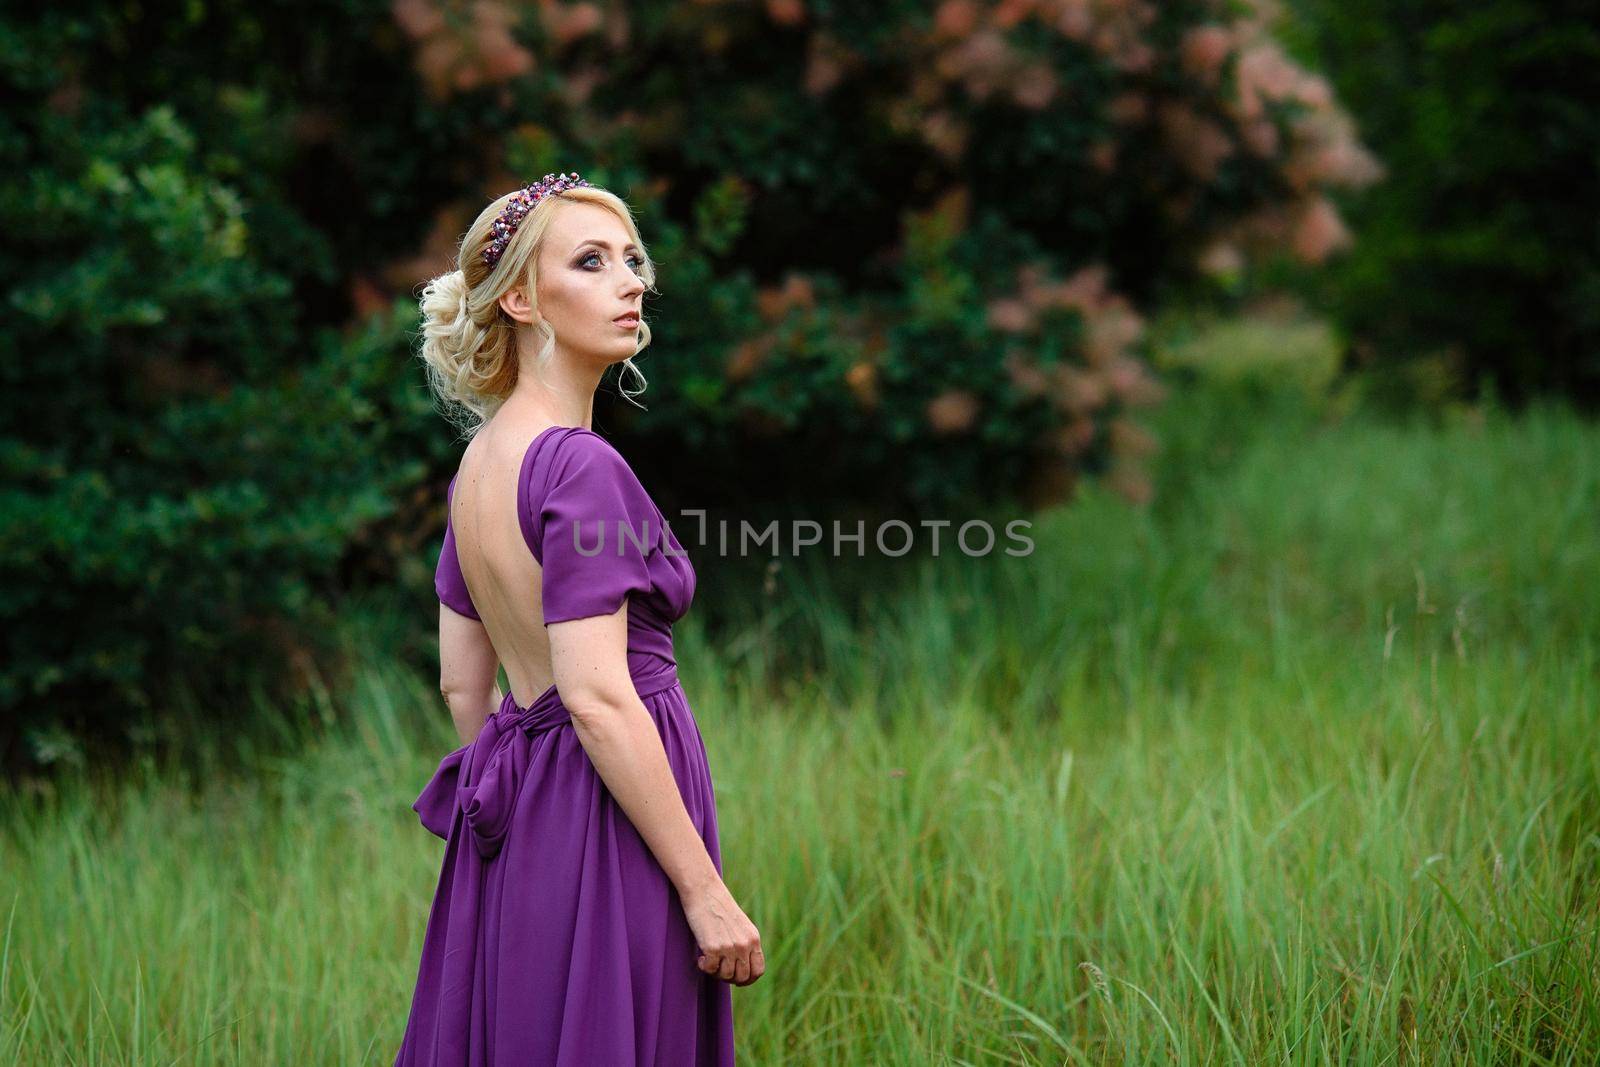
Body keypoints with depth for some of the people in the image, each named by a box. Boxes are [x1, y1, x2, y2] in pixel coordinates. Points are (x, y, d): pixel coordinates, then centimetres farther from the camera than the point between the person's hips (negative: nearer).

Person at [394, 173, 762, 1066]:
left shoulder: (481, 459, 10)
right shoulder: (578, 465, -16)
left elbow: (463, 682, 15)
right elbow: (599, 700, -22)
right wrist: (705, 891, -19)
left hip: (512, 825, 9)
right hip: (603, 828, -9)